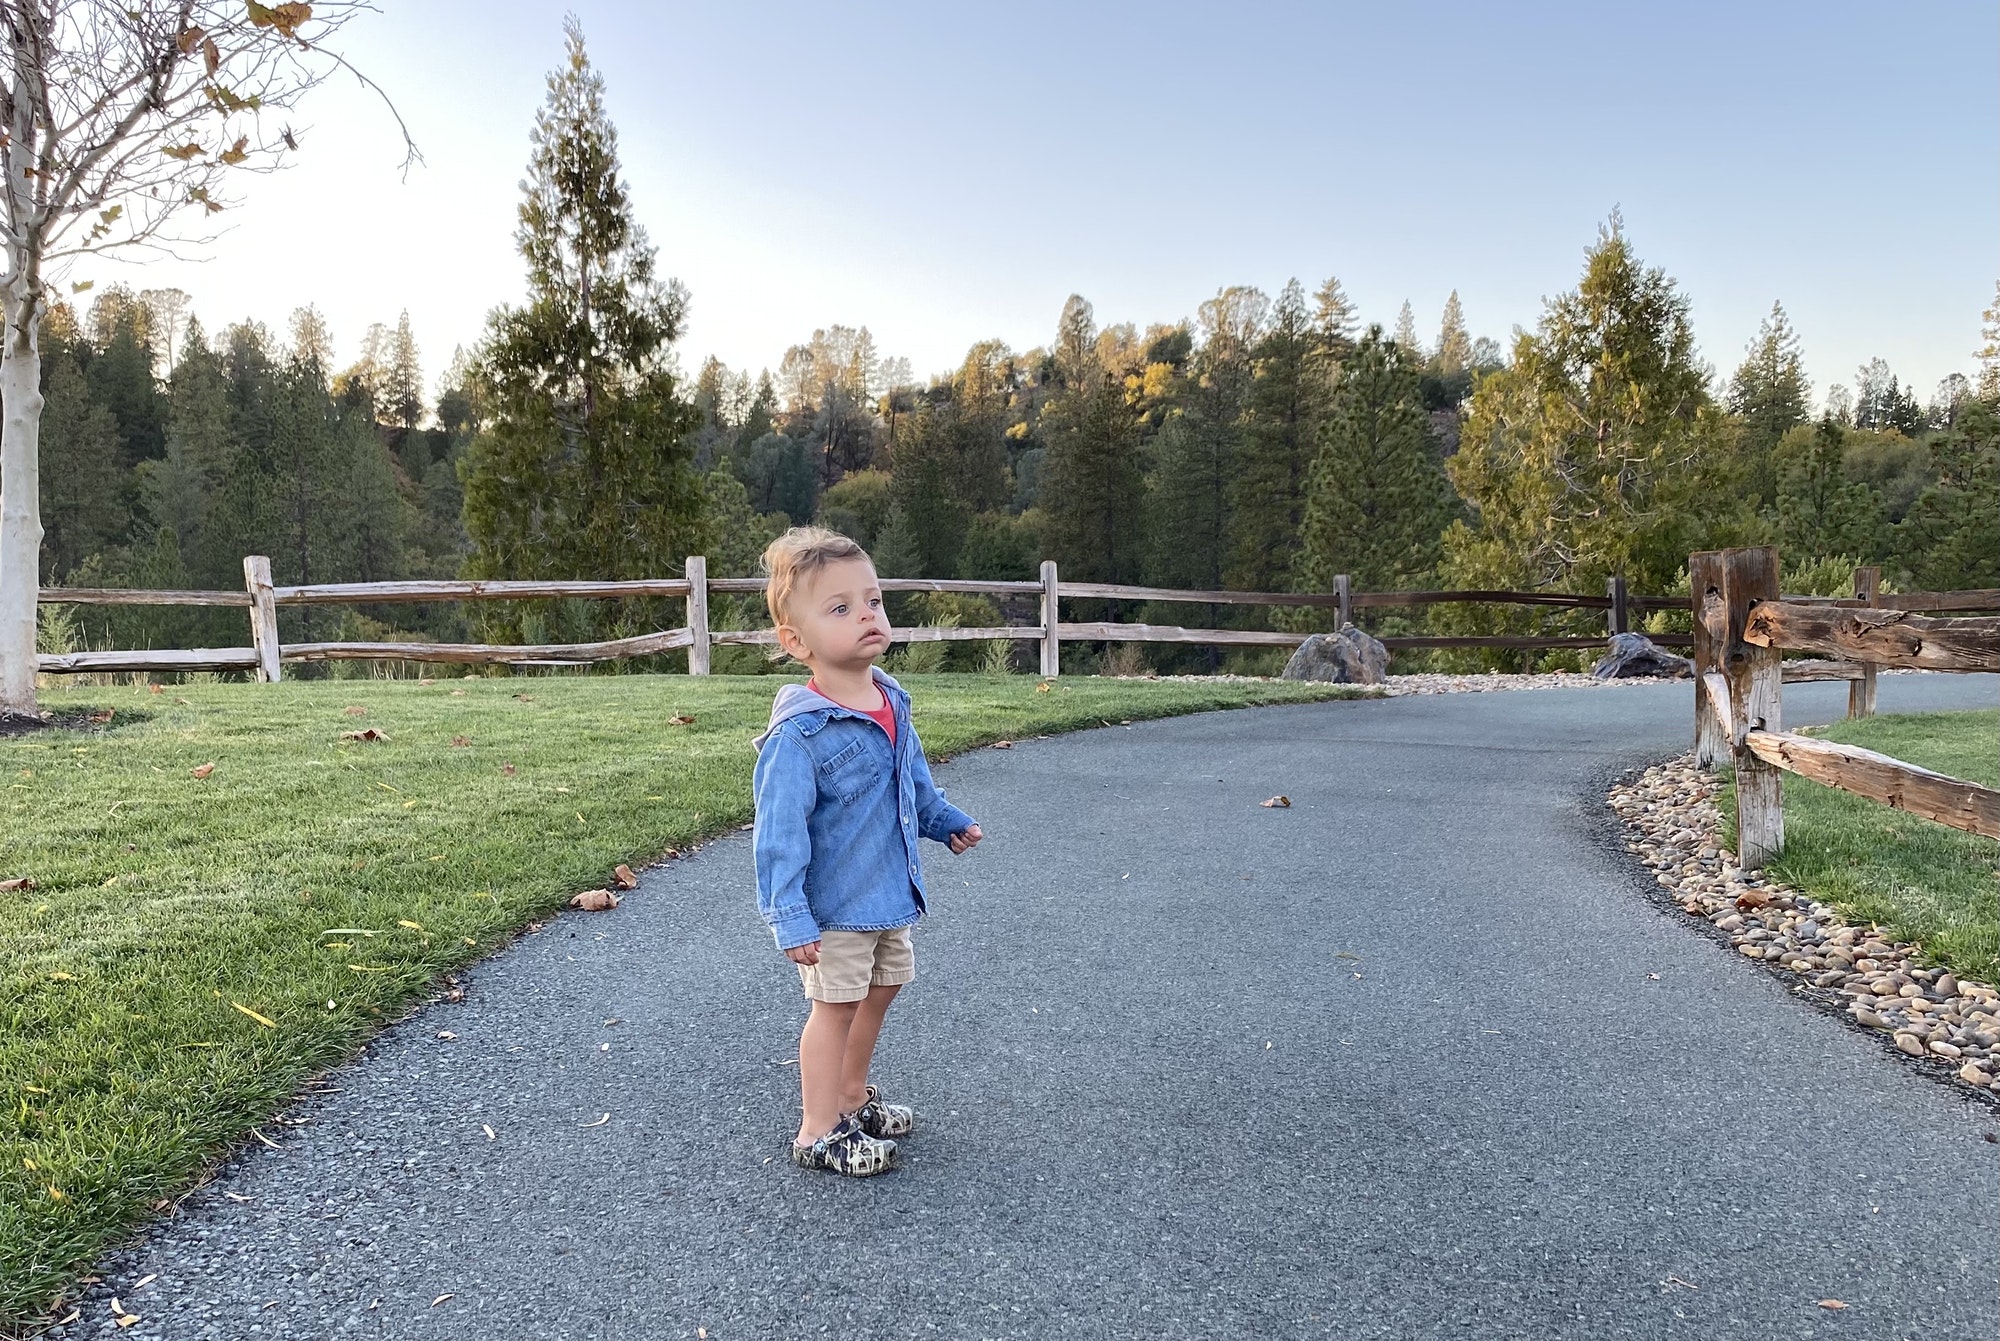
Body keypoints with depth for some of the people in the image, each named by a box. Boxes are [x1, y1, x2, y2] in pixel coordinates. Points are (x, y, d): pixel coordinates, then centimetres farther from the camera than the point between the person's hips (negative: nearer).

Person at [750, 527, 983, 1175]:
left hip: (889, 891, 8)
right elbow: (780, 831, -23)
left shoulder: (891, 702, 0)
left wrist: (946, 821, 23)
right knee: (836, 1005, 4)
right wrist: (790, 917, -24)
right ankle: (817, 1133, 21)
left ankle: (852, 1096, 42)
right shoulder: (798, 733, -25)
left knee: (880, 991, 21)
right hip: (835, 904, -8)